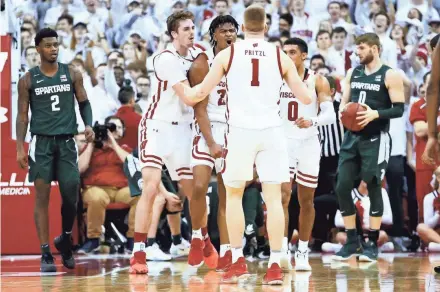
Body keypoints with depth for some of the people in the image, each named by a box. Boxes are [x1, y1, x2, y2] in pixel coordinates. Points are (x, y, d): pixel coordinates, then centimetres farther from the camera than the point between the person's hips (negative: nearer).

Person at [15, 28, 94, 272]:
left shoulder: (72, 74, 6)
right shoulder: (28, 80, 3)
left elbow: (84, 103, 11)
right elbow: (22, 115, 4)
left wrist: (88, 124, -9)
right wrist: (20, 148, -5)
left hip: (66, 142, 1)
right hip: (41, 142, -1)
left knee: (71, 194, -2)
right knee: (42, 195, -5)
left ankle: (65, 239, 25)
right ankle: (46, 253, -3)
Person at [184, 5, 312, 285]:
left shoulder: (227, 54, 2)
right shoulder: (280, 56, 5)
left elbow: (201, 92, 3)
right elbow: (305, 98, 6)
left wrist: (184, 92, 25)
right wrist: (310, 91, 30)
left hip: (241, 131, -1)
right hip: (271, 131, 1)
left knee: (234, 195, 15)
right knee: (273, 197, 3)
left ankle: (238, 261, 11)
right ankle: (275, 265, -2)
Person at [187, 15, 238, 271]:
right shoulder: (203, 64, -6)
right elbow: (200, 108, -10)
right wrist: (211, 143, -17)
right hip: (209, 130, -3)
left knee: (227, 194, 3)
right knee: (199, 186, -19)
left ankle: (226, 251, 6)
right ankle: (197, 238, 2)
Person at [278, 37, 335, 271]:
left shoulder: (317, 81, -4)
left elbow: (330, 114, -13)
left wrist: (312, 121, -33)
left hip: (309, 144, 0)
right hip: (283, 143, 0)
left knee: (306, 200, 8)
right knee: (282, 196, -14)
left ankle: (302, 253, 18)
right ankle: (283, 250, -17)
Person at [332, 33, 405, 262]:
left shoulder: (390, 75, -6)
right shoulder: (353, 73, 13)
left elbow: (399, 109, -10)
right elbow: (343, 103, 17)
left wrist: (375, 114, -24)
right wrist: (343, 109, -6)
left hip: (375, 138, -6)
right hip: (352, 137, 6)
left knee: (374, 188, -4)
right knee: (342, 187, 1)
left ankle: (372, 244, 4)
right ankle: (352, 241, 11)